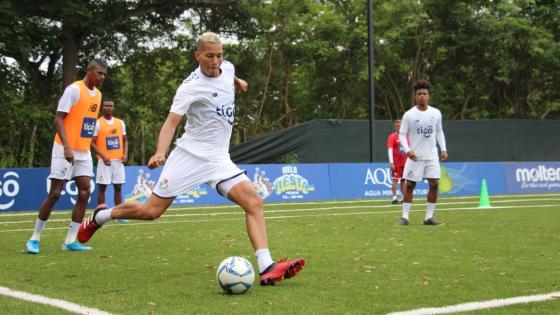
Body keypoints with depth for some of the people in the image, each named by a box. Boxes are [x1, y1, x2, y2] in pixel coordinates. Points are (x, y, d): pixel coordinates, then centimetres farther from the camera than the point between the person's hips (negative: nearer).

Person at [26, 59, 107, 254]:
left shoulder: (98, 94, 10)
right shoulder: (74, 89, -12)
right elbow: (58, 118, -16)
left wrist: (86, 147, 16)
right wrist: (67, 147, -24)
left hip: (84, 152, 7)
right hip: (65, 150, -7)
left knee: (84, 193, -2)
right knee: (55, 194, -6)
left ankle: (70, 241, 3)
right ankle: (35, 238, 6)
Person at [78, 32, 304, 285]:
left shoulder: (227, 68, 5)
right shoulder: (191, 87, -15)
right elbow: (171, 122, -24)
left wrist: (238, 82, 24)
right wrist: (160, 153, -37)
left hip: (219, 159, 5)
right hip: (190, 155, -5)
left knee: (254, 202, -15)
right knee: (151, 211, -1)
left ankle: (267, 269, -21)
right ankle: (100, 216, 27)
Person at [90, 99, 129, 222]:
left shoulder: (120, 122, 9)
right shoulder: (97, 123, -4)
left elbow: (124, 140, 15)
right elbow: (92, 143, -6)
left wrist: (125, 154, -2)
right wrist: (102, 156, -16)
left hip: (118, 160, 4)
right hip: (104, 161, -4)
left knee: (118, 187, 6)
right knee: (102, 187, -1)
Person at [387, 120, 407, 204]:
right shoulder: (392, 137, -5)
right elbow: (390, 150, -10)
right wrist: (391, 162, -17)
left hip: (405, 162, 5)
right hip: (396, 163, -5)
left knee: (404, 180, 8)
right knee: (395, 180, -4)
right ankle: (394, 199, -2)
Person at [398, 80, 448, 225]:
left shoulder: (436, 113, 4)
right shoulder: (409, 115, -6)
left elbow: (439, 132, 14)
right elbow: (402, 134, -4)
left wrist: (443, 149, 5)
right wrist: (408, 150, -18)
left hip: (432, 156, 3)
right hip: (415, 156, -3)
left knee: (434, 184, -4)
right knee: (410, 185, 0)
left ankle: (429, 217, 4)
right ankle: (405, 216, 6)